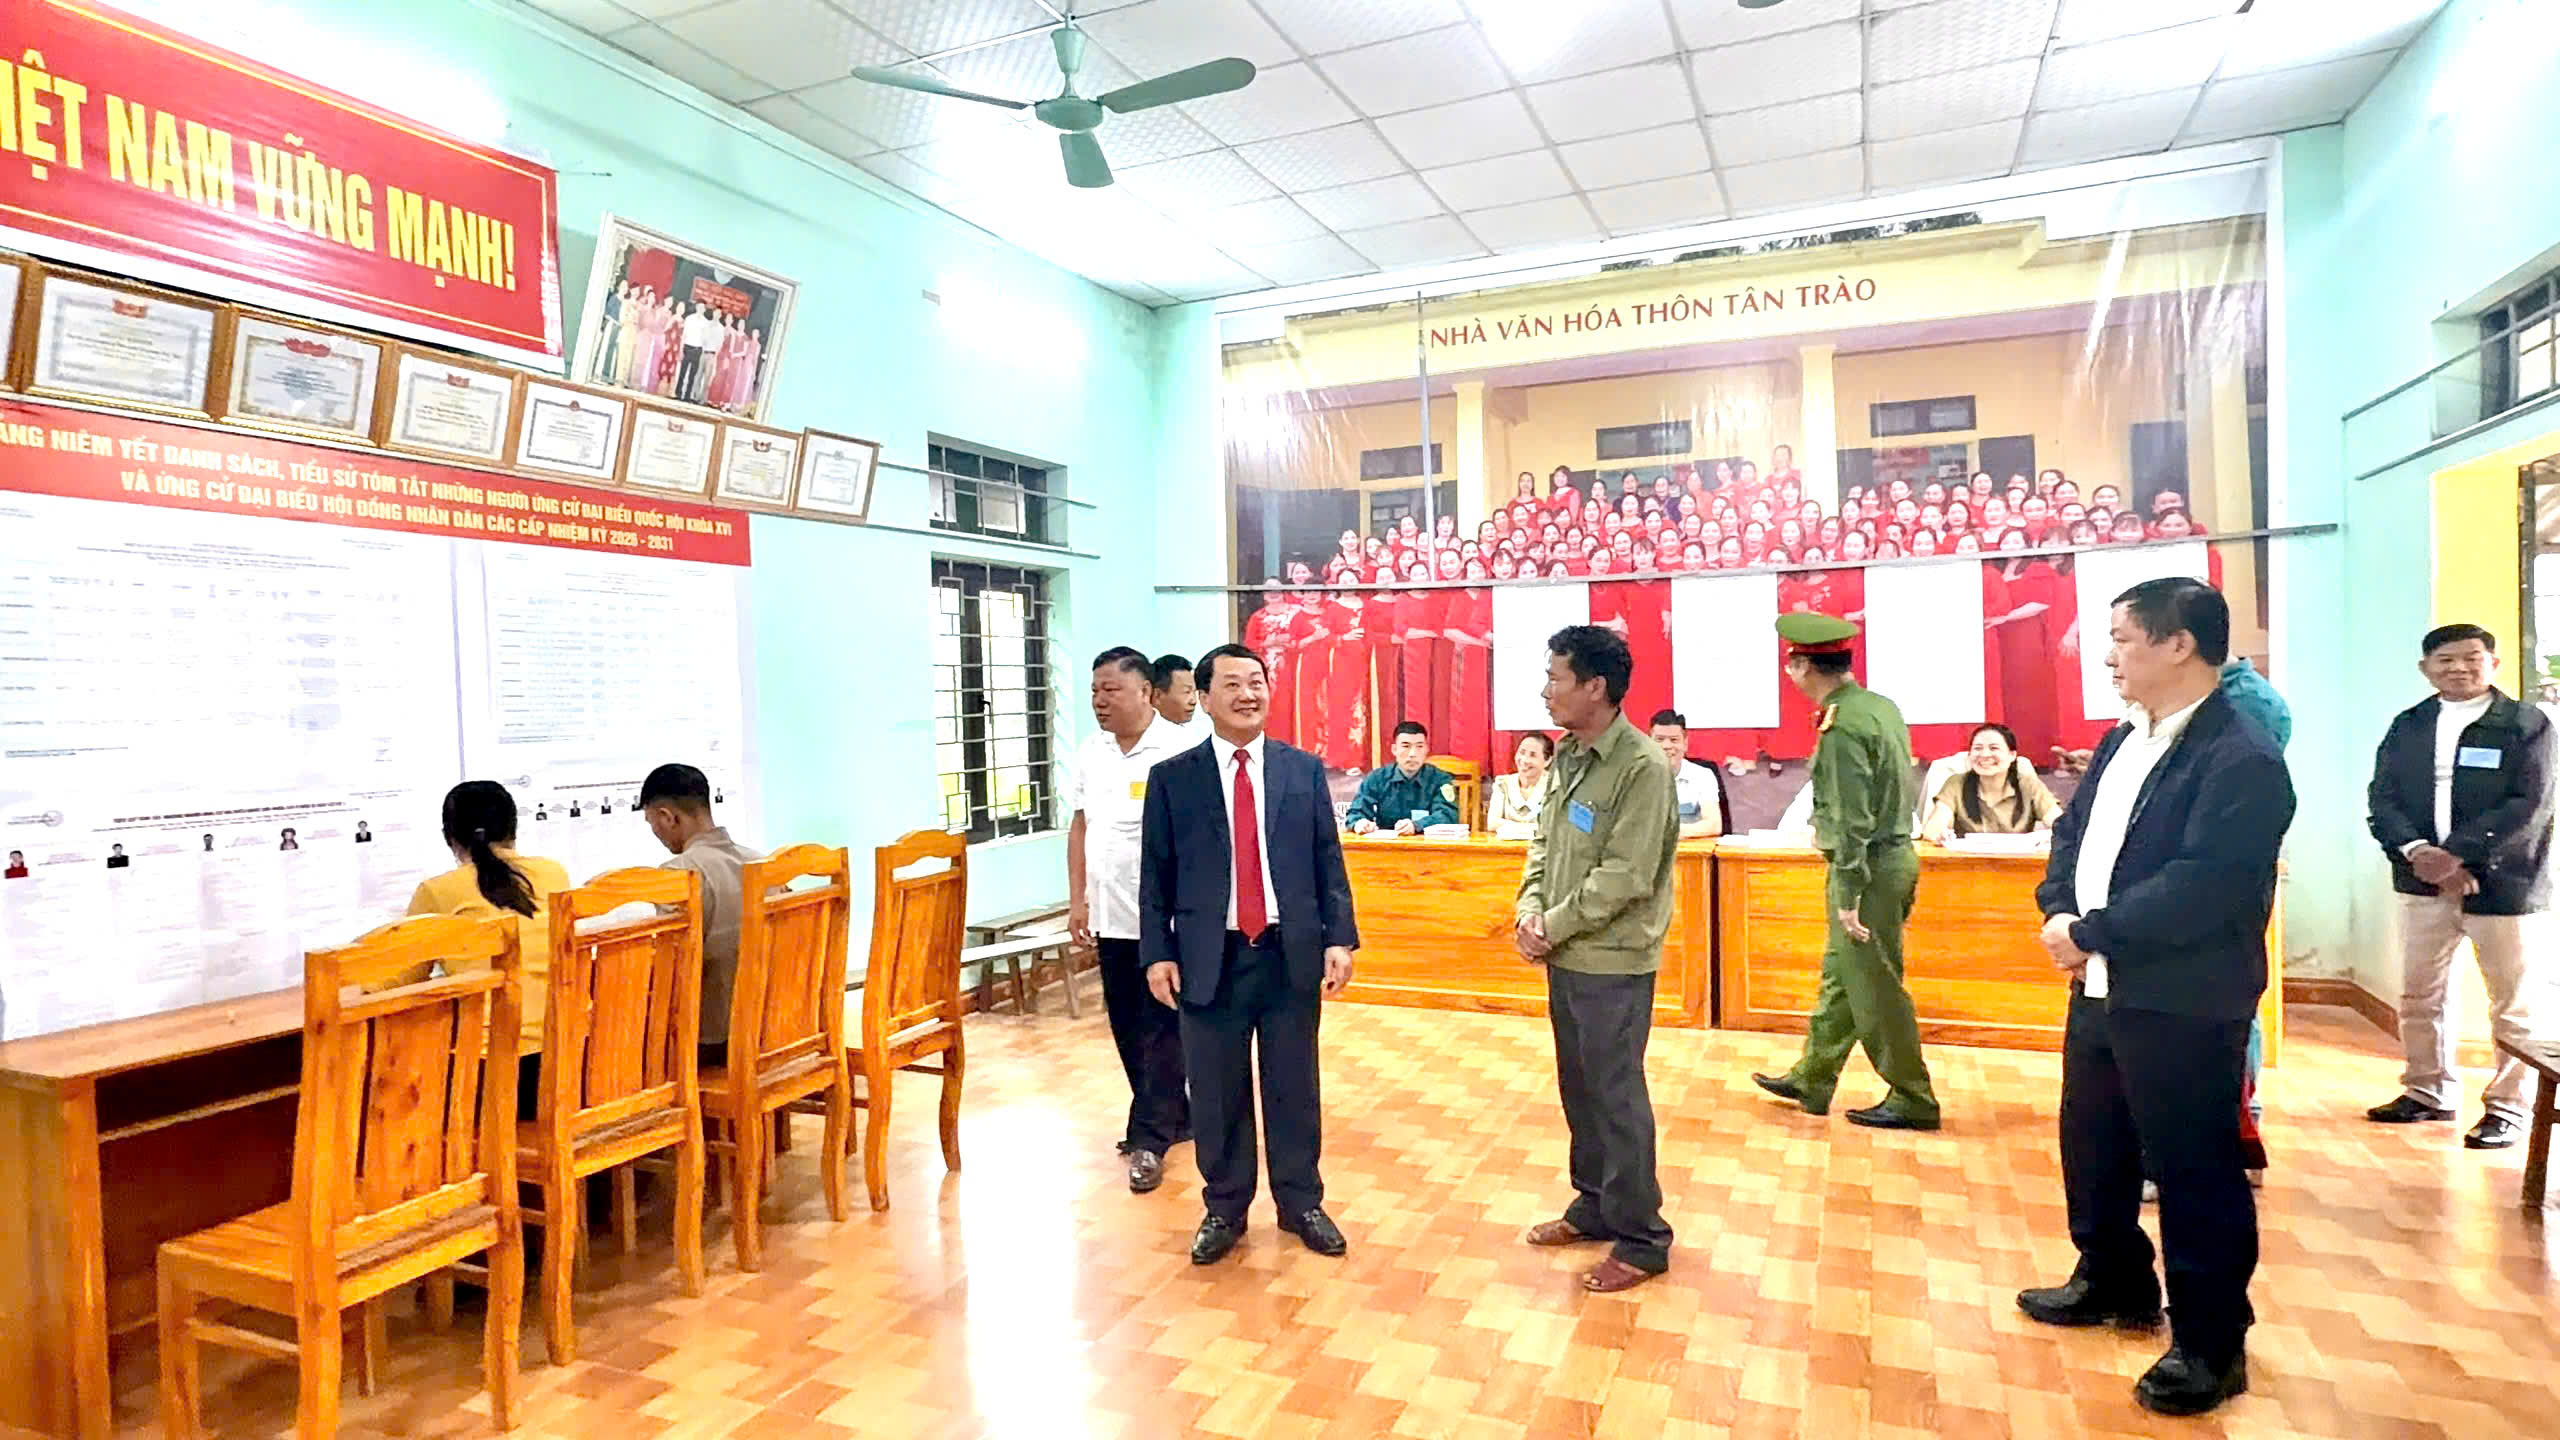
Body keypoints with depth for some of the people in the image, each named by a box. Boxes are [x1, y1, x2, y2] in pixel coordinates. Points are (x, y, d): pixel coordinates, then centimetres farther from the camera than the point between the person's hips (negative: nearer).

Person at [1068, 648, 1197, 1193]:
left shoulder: (1177, 751, -12)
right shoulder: (1090, 752, 8)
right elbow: (1080, 826, 14)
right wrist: (1077, 899, 10)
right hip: (1110, 917, 7)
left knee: (1160, 1030, 1)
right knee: (1127, 1027, 14)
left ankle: (1150, 1139, 10)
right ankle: (1171, 1117, 30)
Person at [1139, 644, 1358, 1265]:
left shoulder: (1304, 769, 4)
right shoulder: (1172, 778, 1)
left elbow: (1328, 861, 5)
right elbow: (1155, 875, 2)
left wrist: (1340, 938, -3)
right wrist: (1158, 953, -4)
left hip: (1292, 956, 1)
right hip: (1210, 960, -1)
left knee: (1294, 1089, 12)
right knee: (1216, 1095, 10)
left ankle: (1302, 1203, 30)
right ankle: (1223, 1210, 28)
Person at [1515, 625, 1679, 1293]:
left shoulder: (1642, 767, -18)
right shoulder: (1569, 757, 8)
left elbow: (1625, 875, -21)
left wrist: (1553, 927, -15)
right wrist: (1530, 905, -3)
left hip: (1613, 962, -8)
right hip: (1567, 957, 8)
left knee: (1616, 1098, 2)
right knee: (1578, 1088, 18)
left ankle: (1642, 1241, 17)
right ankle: (1595, 1206, 35)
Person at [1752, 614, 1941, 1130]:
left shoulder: (1841, 727, -21)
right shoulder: (1880, 706, 7)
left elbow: (1852, 821, -22)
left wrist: (1848, 896, -19)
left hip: (1868, 867, -10)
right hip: (1895, 854, 10)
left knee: (1874, 989, 3)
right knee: (1840, 976, 18)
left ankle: (1912, 1101, 16)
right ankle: (1811, 1079, 29)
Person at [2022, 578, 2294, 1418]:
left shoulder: (2242, 759, -19)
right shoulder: (2122, 742, 10)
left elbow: (2201, 885, -27)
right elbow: (2072, 833, 12)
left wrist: (2092, 934, -20)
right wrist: (2058, 911, -6)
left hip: (2184, 1007, -9)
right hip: (2101, 991, 9)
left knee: (2194, 1173, 6)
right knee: (2092, 1148, 21)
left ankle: (2211, 1343, 23)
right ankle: (2113, 1283, 42)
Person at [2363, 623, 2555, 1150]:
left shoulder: (2528, 725, -4)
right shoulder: (2408, 726, 8)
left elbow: (2528, 807, -14)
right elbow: (2382, 799, 1)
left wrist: (2456, 854, -22)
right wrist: (2417, 851, -16)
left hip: (2503, 884, -4)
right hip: (2425, 883, 4)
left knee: (2512, 1006, 5)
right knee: (2418, 997, 12)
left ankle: (2507, 1108, 17)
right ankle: (2428, 1092, 26)